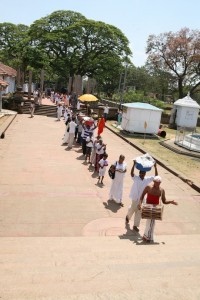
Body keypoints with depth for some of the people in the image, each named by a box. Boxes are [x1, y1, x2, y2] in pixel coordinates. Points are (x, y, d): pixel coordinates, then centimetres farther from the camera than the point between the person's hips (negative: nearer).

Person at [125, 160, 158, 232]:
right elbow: (131, 173, -33)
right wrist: (134, 164, -41)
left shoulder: (147, 179, -2)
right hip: (135, 198, -3)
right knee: (132, 209, 12)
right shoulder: (136, 178, -14)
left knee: (139, 212, 9)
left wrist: (155, 167, -15)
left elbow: (156, 177, -5)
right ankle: (128, 216, 47)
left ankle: (135, 225, 23)